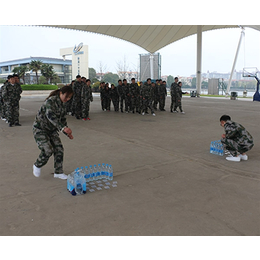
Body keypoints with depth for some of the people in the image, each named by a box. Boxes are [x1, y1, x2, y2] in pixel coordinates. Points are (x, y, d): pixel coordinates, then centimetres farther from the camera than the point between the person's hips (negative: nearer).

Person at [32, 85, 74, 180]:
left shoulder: (62, 105, 4)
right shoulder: (51, 101, -23)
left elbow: (62, 119, 13)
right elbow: (50, 115, -39)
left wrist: (67, 132, 2)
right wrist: (63, 128, -50)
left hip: (52, 130, 8)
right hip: (40, 129, -8)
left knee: (59, 149, 1)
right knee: (48, 150, -16)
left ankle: (58, 172, 14)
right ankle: (37, 166, 13)